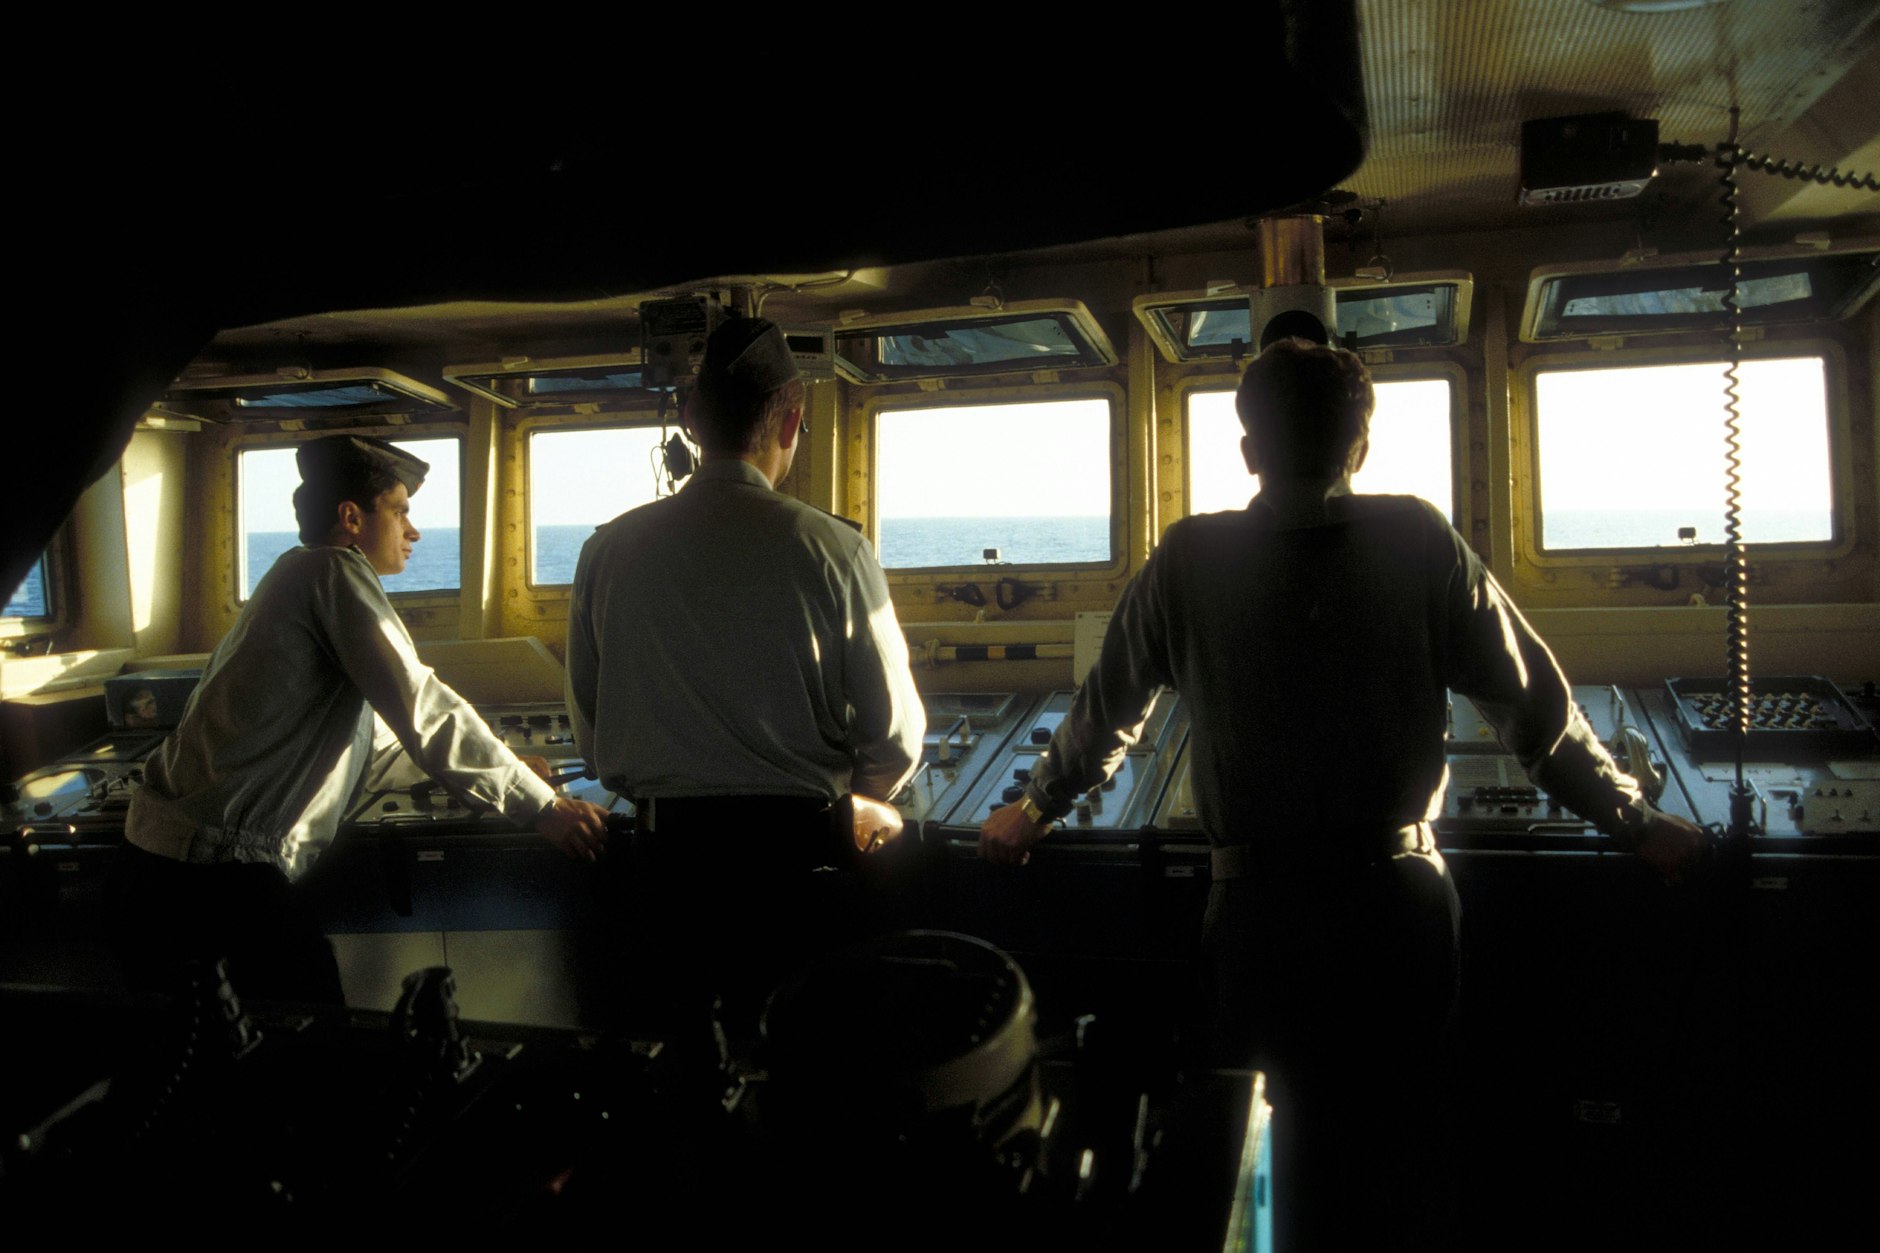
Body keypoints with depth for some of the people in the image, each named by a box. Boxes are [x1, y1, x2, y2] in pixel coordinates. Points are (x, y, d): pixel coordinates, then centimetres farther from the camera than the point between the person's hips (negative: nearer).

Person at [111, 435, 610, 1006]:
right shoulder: (335, 571, -8)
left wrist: (499, 765, 24)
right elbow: (421, 708, -16)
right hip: (216, 870, -11)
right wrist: (540, 804, -12)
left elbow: (372, 754, 25)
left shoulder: (295, 582, 22)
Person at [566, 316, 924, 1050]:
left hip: (664, 852, 3)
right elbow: (894, 733, -4)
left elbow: (589, 728, 10)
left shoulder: (609, 550, 0)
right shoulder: (831, 549, -9)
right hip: (796, 853, -2)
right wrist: (855, 805, 16)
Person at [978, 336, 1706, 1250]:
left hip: (1258, 907, 0)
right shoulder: (1419, 542, -5)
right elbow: (1534, 706, 0)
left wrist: (1032, 810, 24)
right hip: (1399, 901, 0)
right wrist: (1633, 823, 14)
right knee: (1401, 1147, 15)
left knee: (1287, 1151, 16)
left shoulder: (1191, 559, -4)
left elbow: (1106, 711, 8)